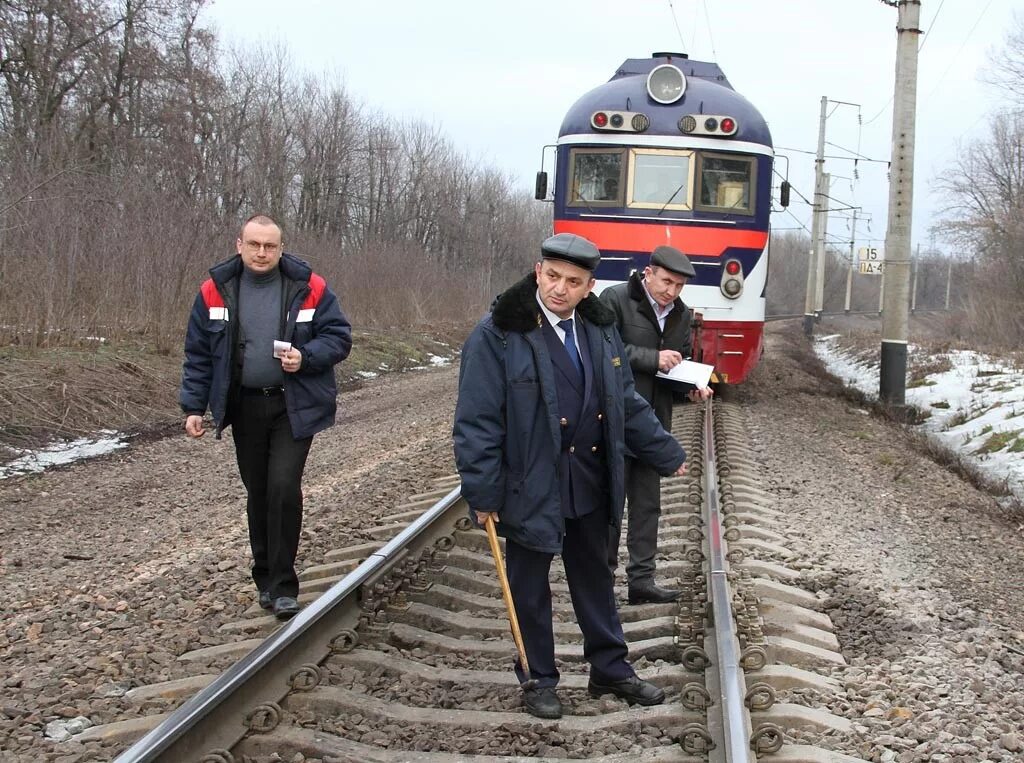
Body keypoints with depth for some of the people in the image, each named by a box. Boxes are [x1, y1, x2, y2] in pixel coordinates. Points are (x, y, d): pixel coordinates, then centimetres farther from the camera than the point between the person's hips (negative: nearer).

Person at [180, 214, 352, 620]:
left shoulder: (309, 288, -5)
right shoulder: (215, 291, 0)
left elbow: (339, 336, 0)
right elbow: (198, 354, 5)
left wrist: (306, 357, -18)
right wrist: (194, 406, 0)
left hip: (294, 407, -3)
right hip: (245, 407, 3)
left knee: (283, 488, -13)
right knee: (258, 492, 12)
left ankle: (281, 584, -3)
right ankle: (265, 578, 27)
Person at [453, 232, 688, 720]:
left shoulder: (598, 328, 4)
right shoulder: (499, 334, -15)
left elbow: (627, 403, 14)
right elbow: (477, 420, -15)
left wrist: (668, 454, 17)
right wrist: (482, 493, -18)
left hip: (589, 482, 6)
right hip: (531, 487, -6)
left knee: (595, 578, 17)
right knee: (530, 587, 9)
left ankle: (610, 670, 31)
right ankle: (537, 680, 24)